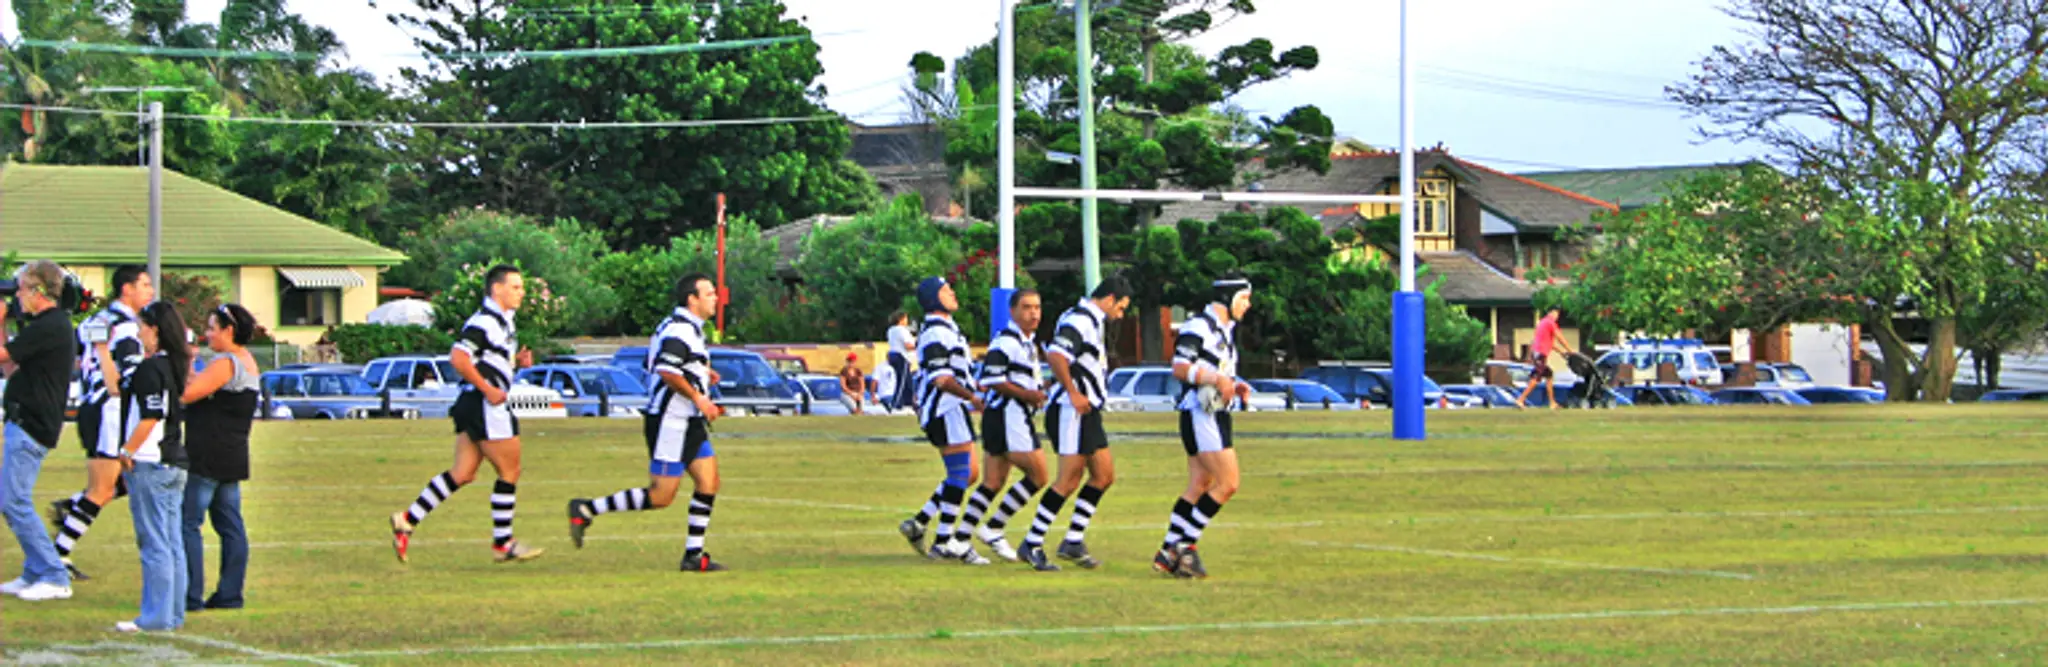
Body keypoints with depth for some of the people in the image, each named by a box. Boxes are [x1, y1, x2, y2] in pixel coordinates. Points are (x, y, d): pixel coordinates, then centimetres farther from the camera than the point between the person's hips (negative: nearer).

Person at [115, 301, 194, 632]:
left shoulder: (150, 369, -14)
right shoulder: (175, 366, 12)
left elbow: (150, 418, -20)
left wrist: (126, 452, -14)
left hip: (150, 464, -9)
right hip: (175, 462, 9)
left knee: (154, 543, -6)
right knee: (172, 543, 11)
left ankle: (157, 616, -5)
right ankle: (174, 613, 15)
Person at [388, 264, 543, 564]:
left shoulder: (501, 321, 19)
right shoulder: (485, 321, -14)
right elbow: (458, 359, -23)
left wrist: (517, 359, 11)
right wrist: (488, 390, -22)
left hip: (471, 405, 10)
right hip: (485, 405, -10)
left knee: (462, 474, 8)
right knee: (509, 472, -1)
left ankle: (408, 520, 5)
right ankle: (503, 544, 6)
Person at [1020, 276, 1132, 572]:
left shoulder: (1093, 322, 18)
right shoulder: (1080, 320, -15)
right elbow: (1055, 356, -28)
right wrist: (1073, 394, -24)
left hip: (1087, 411, 11)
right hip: (1072, 412, -11)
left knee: (1104, 475, 10)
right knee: (1069, 480, -10)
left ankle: (1074, 541, 15)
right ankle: (1032, 545, -4)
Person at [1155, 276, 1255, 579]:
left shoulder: (1227, 330, 20)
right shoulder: (1198, 326, -11)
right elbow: (1179, 369, -17)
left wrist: (1235, 387, 11)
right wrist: (1217, 378, -27)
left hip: (1217, 415, 10)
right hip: (1200, 415, -10)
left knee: (1199, 487, 9)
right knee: (1228, 484, -14)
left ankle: (1168, 554, 11)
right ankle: (1185, 545, -8)